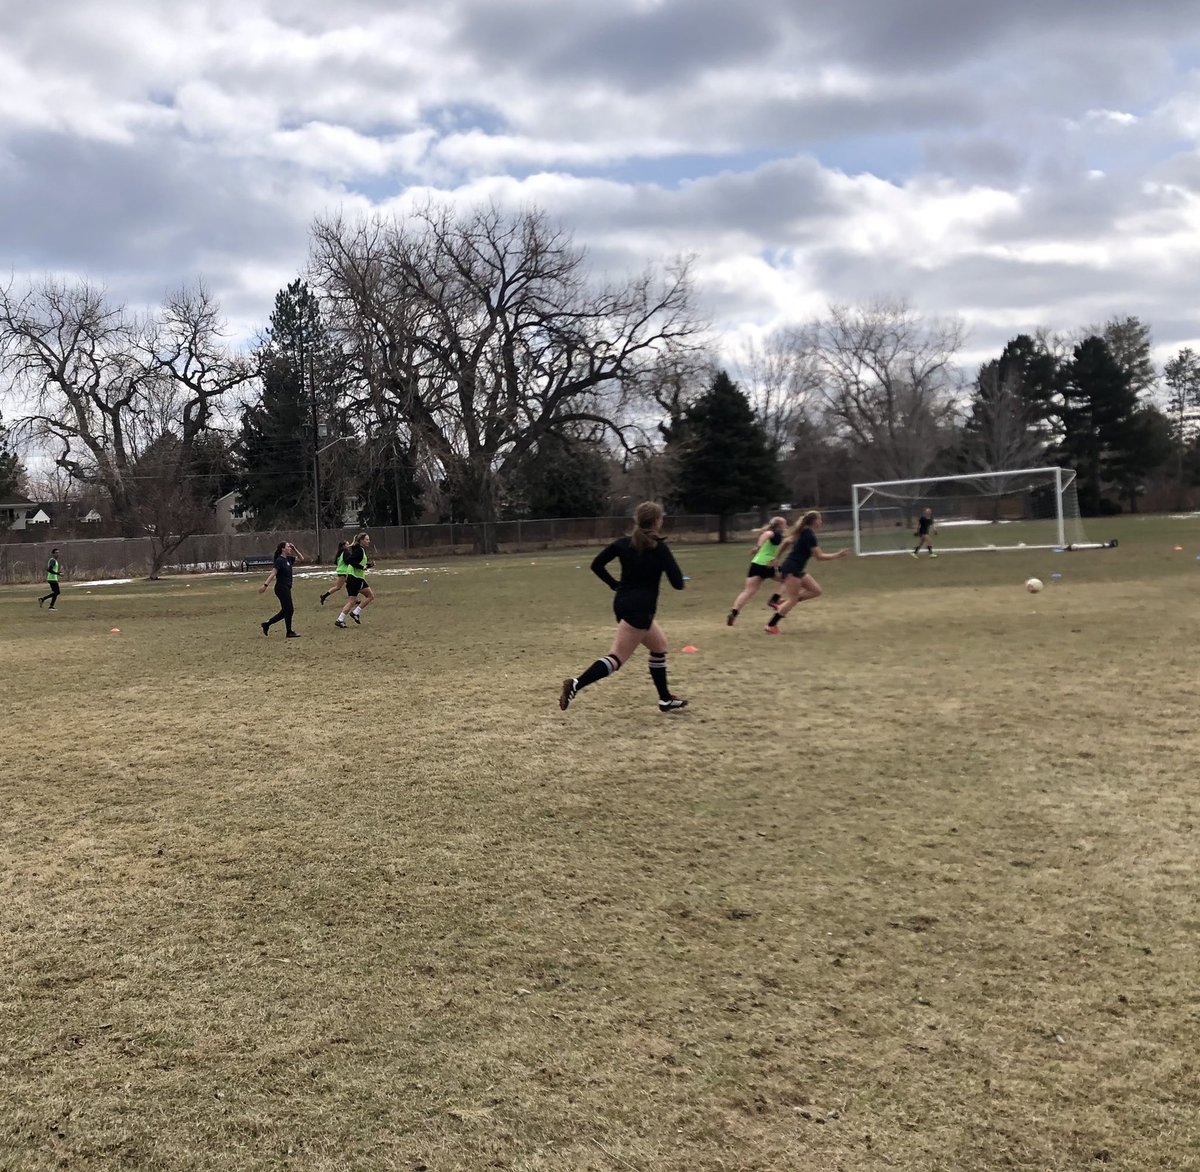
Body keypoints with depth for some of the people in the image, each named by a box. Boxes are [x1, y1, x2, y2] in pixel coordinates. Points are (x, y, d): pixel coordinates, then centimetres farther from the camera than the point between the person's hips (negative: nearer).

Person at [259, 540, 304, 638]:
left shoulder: (288, 559, 10)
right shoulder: (279, 560, -14)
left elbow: (301, 558, 20)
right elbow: (273, 574, -20)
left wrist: (294, 549, 8)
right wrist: (265, 585, -27)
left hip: (286, 588, 9)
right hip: (281, 588, -9)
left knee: (285, 611, 12)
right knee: (289, 610, -2)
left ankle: (267, 624, 20)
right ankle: (289, 632, 7)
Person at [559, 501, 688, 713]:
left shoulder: (624, 543, 6)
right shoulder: (659, 548, -10)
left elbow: (596, 564, 9)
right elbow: (678, 583, -11)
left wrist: (615, 585, 16)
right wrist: (668, 561, 8)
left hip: (622, 604, 8)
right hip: (640, 609, -8)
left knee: (659, 644, 23)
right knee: (617, 658, -11)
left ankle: (666, 700, 29)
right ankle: (576, 684, -28)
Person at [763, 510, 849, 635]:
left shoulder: (804, 532, 12)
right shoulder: (810, 536, -17)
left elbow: (786, 541, 21)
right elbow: (819, 556, -17)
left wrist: (777, 558, 26)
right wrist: (838, 555, -10)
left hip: (797, 570, 10)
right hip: (791, 569, -10)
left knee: (816, 591, 8)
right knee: (793, 599, -7)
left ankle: (784, 604, 9)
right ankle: (771, 626, -3)